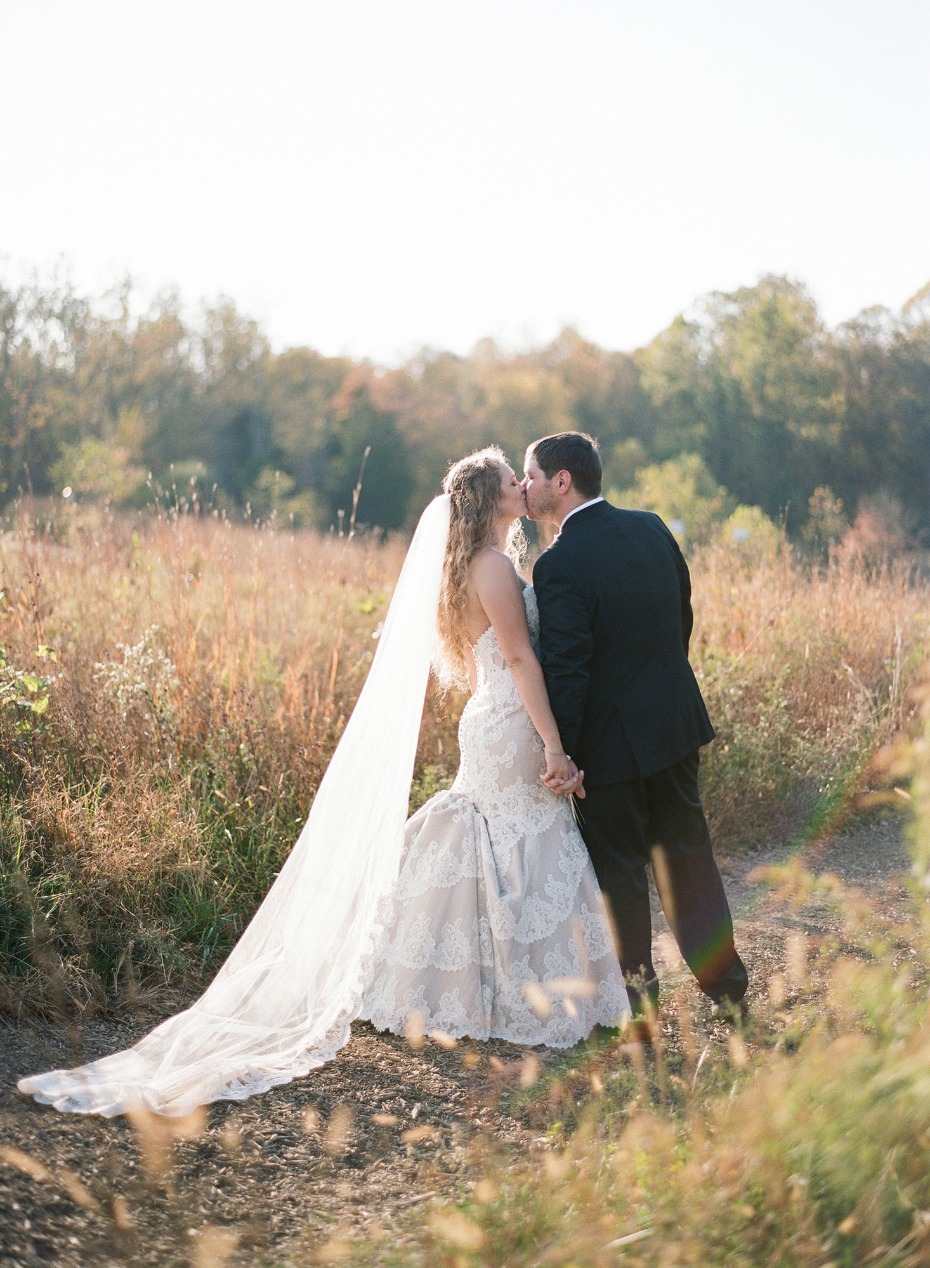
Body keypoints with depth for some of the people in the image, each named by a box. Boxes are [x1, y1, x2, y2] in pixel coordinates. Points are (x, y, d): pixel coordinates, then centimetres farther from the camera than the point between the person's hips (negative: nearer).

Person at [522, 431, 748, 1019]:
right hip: (675, 721, 7)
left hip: (610, 738, -7)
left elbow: (564, 671, -21)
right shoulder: (651, 527, 1)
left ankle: (635, 988, 20)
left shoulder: (560, 563, -20)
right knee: (686, 852, 18)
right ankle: (725, 979, 26)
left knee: (617, 866, 9)